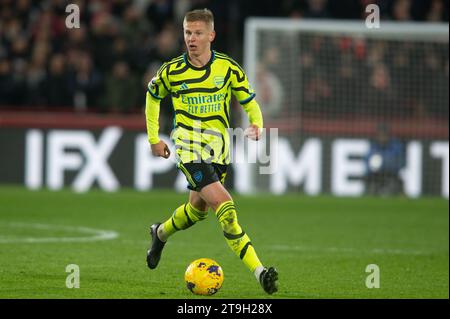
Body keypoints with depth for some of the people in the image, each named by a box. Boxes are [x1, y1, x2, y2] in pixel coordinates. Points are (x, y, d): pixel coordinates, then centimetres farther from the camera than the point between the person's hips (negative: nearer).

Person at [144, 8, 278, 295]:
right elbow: (153, 96, 15)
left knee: (198, 208, 18)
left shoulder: (228, 68, -3)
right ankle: (258, 270, -26)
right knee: (223, 203, -20)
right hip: (189, 145, -4)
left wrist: (257, 125, -16)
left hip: (219, 147, 4)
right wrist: (154, 139, 14)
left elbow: (250, 102, 5)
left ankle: (161, 234, 52)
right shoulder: (172, 71, -4)